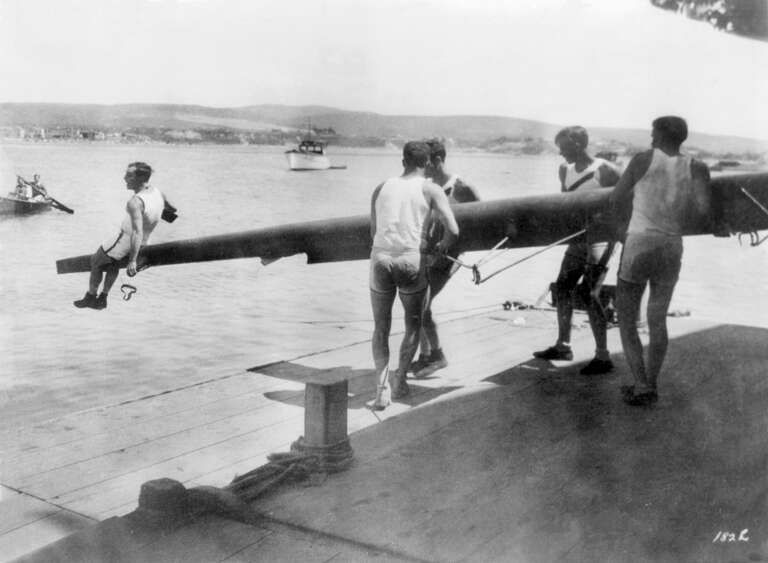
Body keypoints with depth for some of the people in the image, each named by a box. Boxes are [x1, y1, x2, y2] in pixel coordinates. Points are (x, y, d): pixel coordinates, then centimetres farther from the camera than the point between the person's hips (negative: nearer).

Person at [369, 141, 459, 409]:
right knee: (413, 324, 23)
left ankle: (382, 385, 2)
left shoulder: (381, 188, 17)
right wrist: (441, 247, 15)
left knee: (381, 328, 17)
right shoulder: (431, 189, 5)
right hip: (412, 261, -2)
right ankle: (399, 380, 18)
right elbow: (453, 230, -6)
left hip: (381, 259, 2)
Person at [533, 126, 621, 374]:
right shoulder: (565, 170, 7)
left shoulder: (605, 171, -14)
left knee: (589, 294, -13)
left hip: (600, 240, -7)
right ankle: (563, 346, 23)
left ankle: (603, 357, -5)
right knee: (562, 288, 9)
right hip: (577, 239, 8)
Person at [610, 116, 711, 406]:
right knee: (657, 320, 18)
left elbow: (616, 199, 2)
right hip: (672, 250, 4)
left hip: (638, 247, -3)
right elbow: (703, 208, -14)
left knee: (626, 322, 7)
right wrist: (679, 220, 6)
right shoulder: (697, 168, 0)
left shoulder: (644, 159, -4)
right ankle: (650, 385, 22)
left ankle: (641, 386, -3)